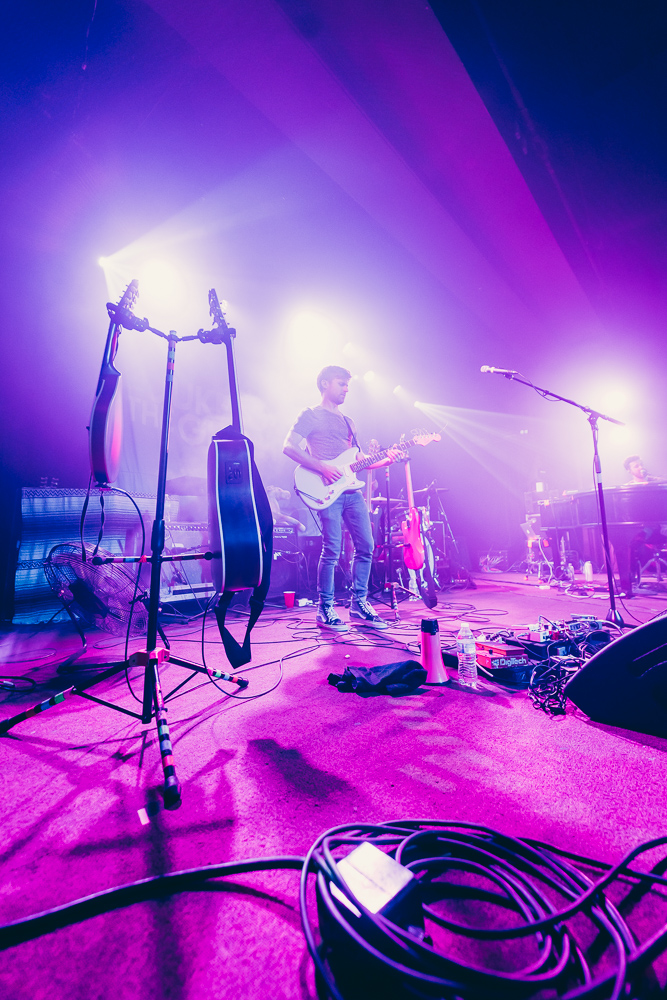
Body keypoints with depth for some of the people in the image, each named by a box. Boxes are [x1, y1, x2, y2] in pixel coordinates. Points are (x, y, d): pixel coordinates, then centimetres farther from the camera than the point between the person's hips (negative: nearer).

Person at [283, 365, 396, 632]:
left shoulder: (347, 421, 26)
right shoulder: (311, 415, 3)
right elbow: (289, 447, -10)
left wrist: (384, 460, 7)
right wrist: (322, 467, -18)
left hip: (352, 491, 8)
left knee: (365, 547, 4)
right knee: (331, 551, -7)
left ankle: (359, 605, 17)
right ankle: (325, 610, 8)